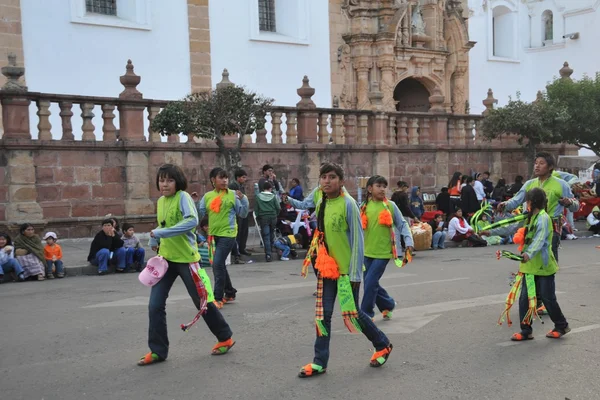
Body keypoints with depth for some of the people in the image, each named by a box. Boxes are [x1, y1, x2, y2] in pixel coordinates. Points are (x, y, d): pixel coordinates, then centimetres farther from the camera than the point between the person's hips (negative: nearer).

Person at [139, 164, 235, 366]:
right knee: (155, 305, -1)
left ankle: (225, 338, 25)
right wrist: (155, 240, 4)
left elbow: (192, 221, -31)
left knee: (202, 302, 6)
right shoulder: (160, 201, 9)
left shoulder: (183, 197, -14)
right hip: (165, 258, 6)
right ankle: (157, 351, 11)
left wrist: (161, 233, -32)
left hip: (185, 258, -6)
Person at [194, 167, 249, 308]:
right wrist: (195, 203, -5)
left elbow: (243, 214, -3)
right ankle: (230, 293, 33)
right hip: (213, 234, 6)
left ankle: (218, 298, -6)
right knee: (218, 265, 15)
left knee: (218, 264, -14)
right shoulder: (207, 196, 5)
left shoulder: (233, 195, -5)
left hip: (227, 234, -6)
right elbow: (200, 215, 8)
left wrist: (243, 200, -17)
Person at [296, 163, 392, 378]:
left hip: (347, 269, -6)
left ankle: (383, 345, 30)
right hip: (327, 267, 6)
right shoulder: (320, 201, 2)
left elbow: (357, 240, -16)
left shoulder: (348, 204, -18)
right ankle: (320, 362, 14)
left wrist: (355, 273, -17)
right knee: (323, 314, 5)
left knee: (352, 313, 6)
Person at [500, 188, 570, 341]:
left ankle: (562, 326, 25)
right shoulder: (531, 217, 12)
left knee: (548, 298, 5)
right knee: (525, 298, 4)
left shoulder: (543, 218, -16)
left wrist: (529, 253, -44)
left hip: (543, 266, -8)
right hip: (530, 266, 8)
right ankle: (526, 331, 10)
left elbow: (540, 239, -30)